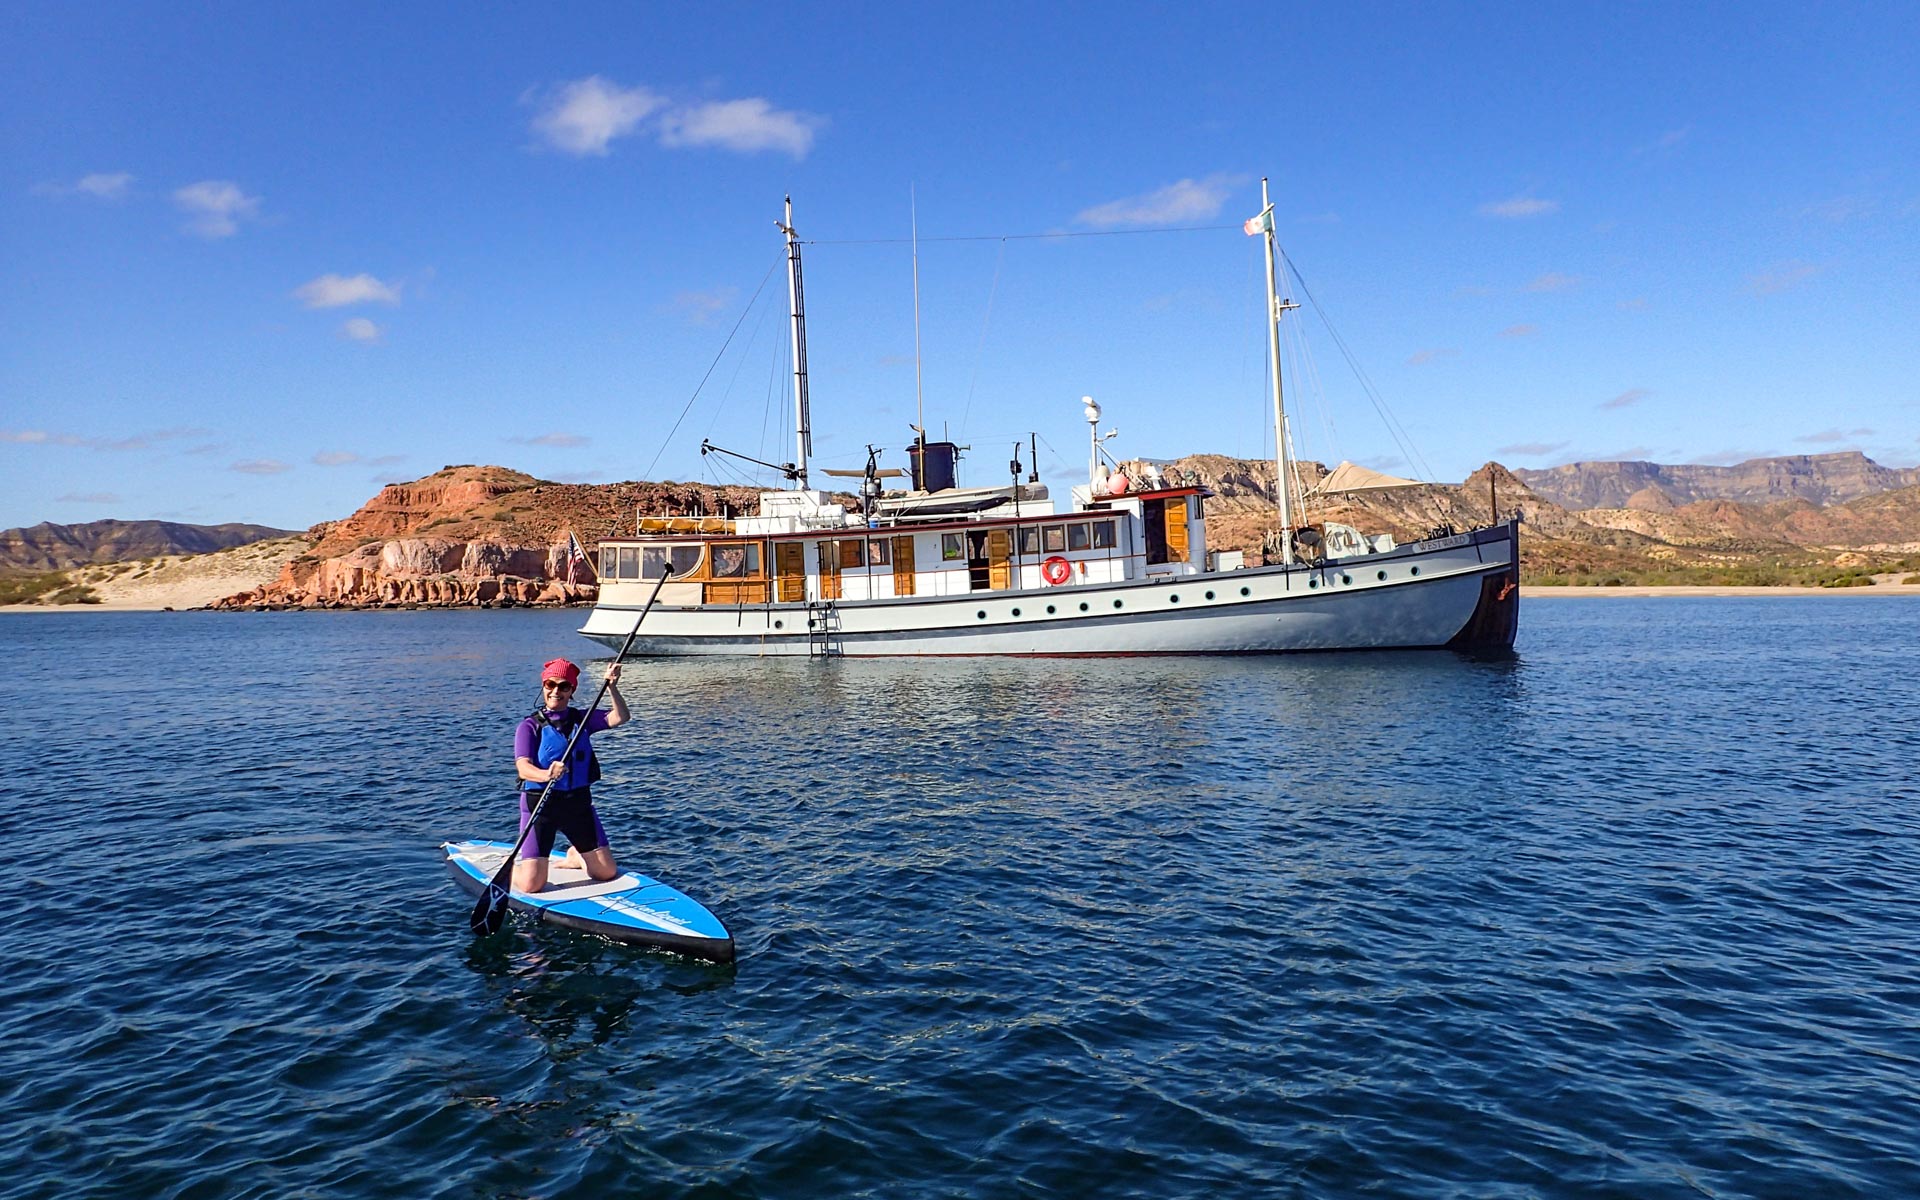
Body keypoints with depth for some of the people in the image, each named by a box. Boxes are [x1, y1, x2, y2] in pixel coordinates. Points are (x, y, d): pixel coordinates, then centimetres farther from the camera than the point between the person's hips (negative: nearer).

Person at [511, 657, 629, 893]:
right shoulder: (530, 725, -5)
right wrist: (546, 775, -39)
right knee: (532, 884, -10)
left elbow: (620, 717, -8)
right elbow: (523, 767, -18)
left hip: (578, 802, 4)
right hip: (540, 804, -3)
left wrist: (612, 687, -24)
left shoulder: (582, 719, 6)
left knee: (607, 872, 4)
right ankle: (511, 868, 25)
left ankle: (576, 856, 36)